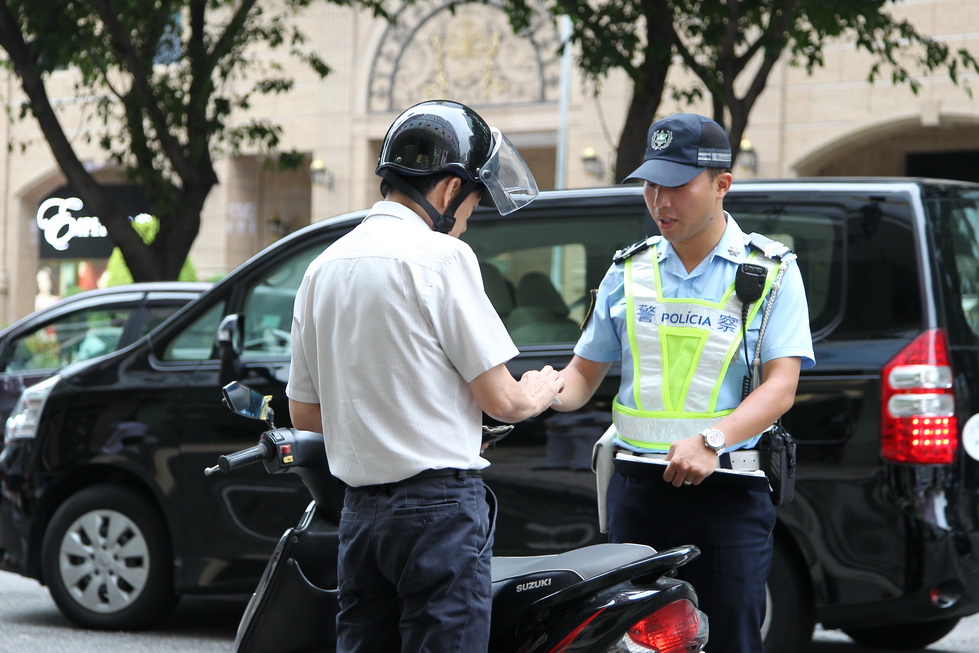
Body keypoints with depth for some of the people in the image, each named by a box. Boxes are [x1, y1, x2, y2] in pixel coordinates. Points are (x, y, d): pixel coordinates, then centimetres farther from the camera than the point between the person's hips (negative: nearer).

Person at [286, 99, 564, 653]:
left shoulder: (324, 267, 11)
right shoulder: (441, 256, -11)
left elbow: (303, 412, 16)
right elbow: (499, 399, -10)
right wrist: (538, 395, 11)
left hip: (360, 509, 7)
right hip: (440, 504, -7)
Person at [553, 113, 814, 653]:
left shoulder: (771, 272, 1)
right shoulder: (629, 270, 12)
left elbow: (781, 386, -8)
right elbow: (585, 372, 17)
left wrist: (711, 441, -24)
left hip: (728, 492, -3)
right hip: (638, 488, 3)